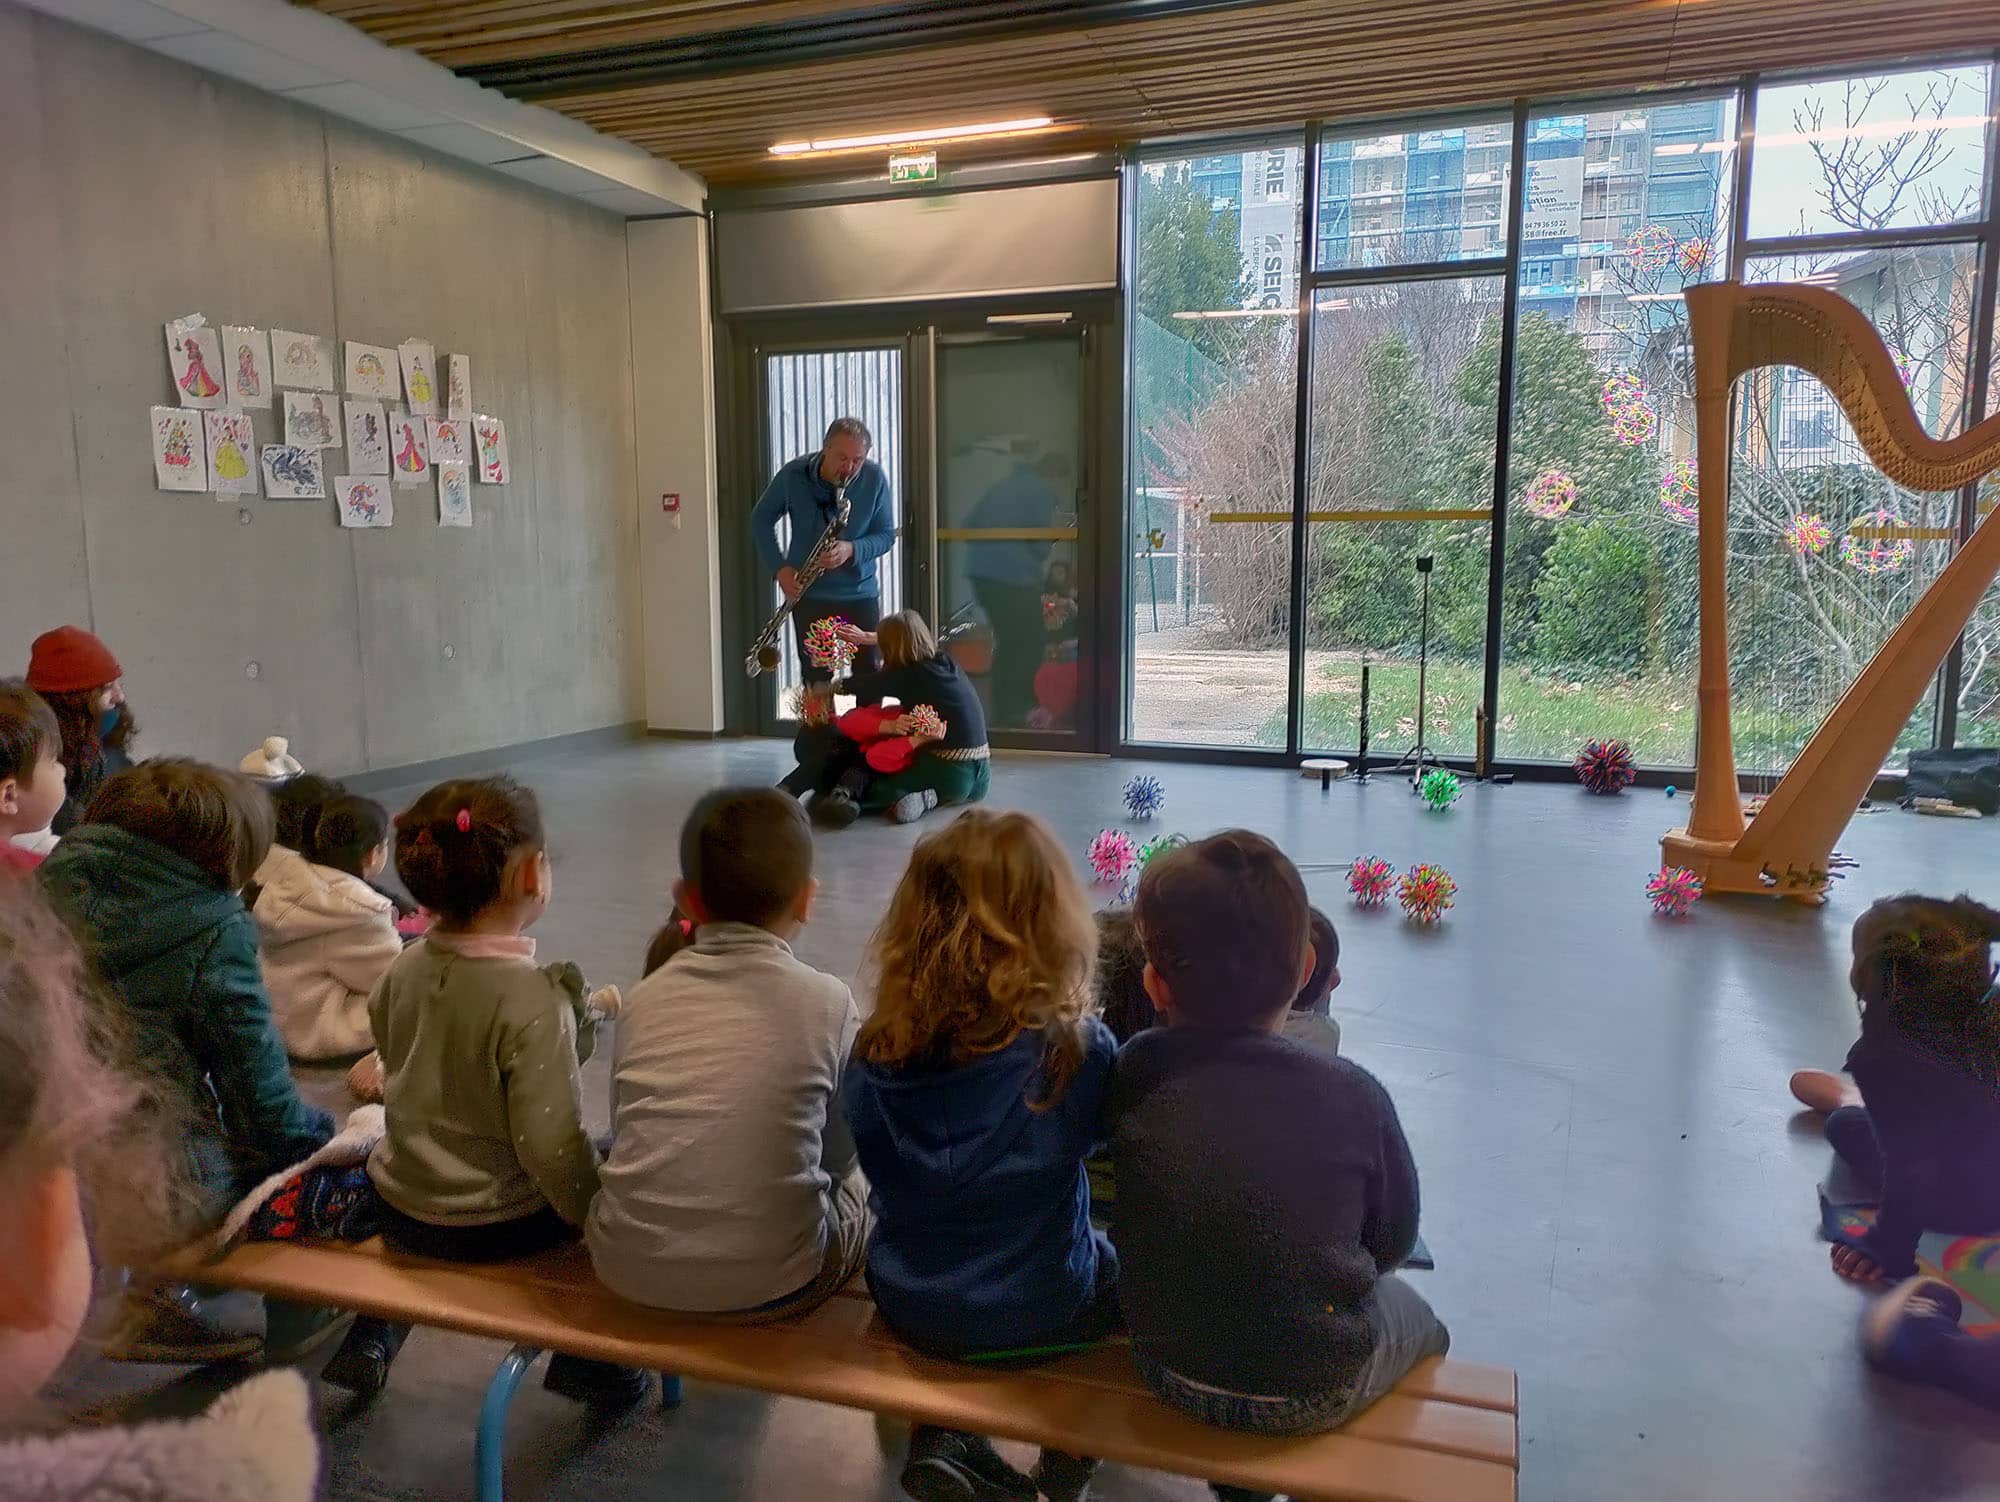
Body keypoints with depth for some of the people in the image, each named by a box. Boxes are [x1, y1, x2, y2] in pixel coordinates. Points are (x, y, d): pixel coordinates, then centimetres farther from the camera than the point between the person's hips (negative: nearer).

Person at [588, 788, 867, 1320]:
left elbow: (624, 1137, 8)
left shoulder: (643, 999, 2)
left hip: (627, 1273, 4)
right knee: (860, 1190, 26)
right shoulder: (826, 1002, -6)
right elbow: (839, 1155, 3)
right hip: (766, 1286, -4)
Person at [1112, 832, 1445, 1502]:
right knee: (1415, 1316, 28)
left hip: (1168, 1370, 2)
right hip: (1312, 1392, -2)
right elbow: (1392, 1242, -6)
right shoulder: (1353, 1095, -21)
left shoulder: (1136, 1071, -18)